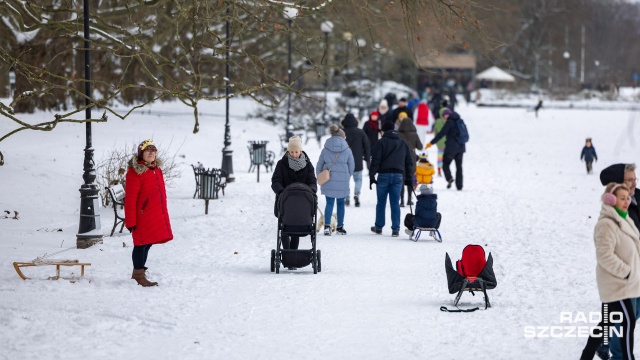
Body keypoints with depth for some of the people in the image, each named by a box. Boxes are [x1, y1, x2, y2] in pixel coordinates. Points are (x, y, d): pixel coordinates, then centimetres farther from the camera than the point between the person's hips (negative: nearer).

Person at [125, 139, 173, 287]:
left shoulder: (157, 169, 13)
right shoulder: (135, 172, -12)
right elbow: (130, 198, -14)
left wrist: (163, 214, 19)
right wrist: (131, 221, -15)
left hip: (156, 216, 8)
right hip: (143, 217, -8)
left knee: (148, 244, 15)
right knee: (141, 244, 0)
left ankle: (138, 273, 27)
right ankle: (139, 275, 9)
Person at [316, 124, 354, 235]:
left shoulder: (325, 150, 1)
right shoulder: (347, 150, -1)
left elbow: (319, 166, 7)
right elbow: (352, 166, 4)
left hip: (328, 180, 0)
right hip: (342, 181, 0)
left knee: (329, 203, 4)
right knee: (341, 203, 10)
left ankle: (327, 226, -10)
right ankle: (340, 227, 15)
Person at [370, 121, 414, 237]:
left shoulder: (382, 142, -1)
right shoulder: (402, 143, 15)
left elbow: (375, 160, -8)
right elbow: (409, 162, 16)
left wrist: (372, 175, -8)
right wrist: (409, 178, 18)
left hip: (384, 175, -3)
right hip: (398, 176, 3)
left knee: (381, 202, 8)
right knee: (395, 203, 3)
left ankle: (378, 227, 16)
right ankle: (395, 229, -2)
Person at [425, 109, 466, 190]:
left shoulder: (449, 122, -9)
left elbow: (441, 133, -14)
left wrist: (431, 143, -11)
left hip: (451, 147, -7)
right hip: (460, 147, 7)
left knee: (445, 164, 2)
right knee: (459, 166, 11)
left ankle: (449, 178, -23)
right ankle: (459, 186, 8)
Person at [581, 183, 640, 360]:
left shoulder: (622, 220, 12)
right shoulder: (606, 224, -19)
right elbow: (605, 255, -25)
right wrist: (626, 271, -20)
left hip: (615, 283, 10)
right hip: (616, 283, -10)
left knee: (607, 322, 14)